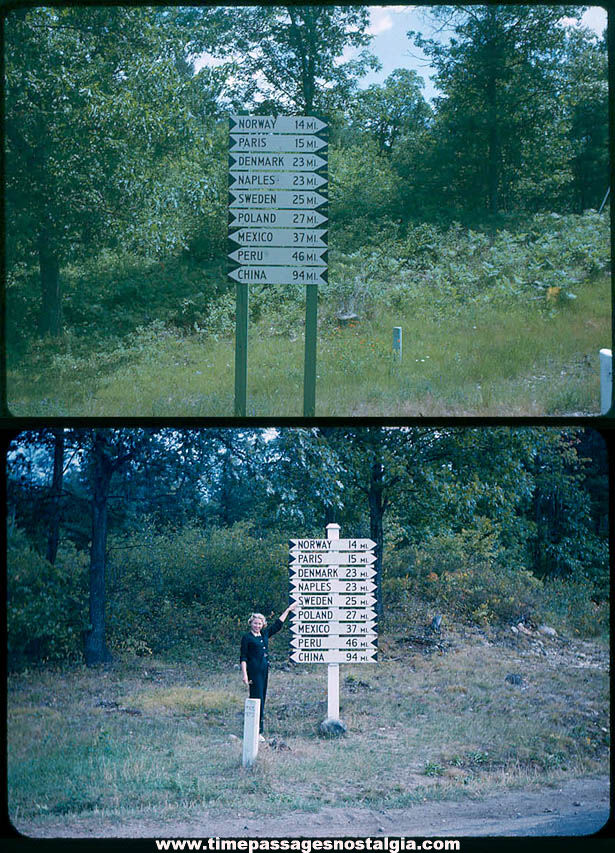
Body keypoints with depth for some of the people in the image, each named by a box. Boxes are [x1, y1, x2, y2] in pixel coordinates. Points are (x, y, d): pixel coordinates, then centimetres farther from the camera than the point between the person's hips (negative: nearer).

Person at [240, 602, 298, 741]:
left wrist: (288, 610, 28)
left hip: (264, 670, 7)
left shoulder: (265, 635, 14)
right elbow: (243, 657, -5)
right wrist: (244, 674, -13)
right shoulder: (247, 638, -3)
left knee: (262, 699, 7)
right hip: (254, 671, -7)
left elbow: (278, 625, 25)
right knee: (257, 699, -10)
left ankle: (258, 730, 12)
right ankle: (257, 731, -11)